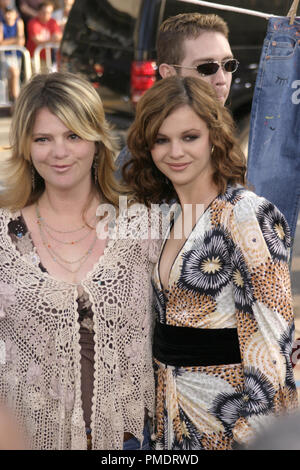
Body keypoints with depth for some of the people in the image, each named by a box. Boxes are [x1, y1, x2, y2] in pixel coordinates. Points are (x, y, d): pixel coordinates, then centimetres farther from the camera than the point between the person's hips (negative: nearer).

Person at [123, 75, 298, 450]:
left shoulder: (248, 216, -18)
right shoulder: (172, 214, 7)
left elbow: (270, 341, -20)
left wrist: (255, 435, -21)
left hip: (224, 406, -7)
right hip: (171, 404, 7)